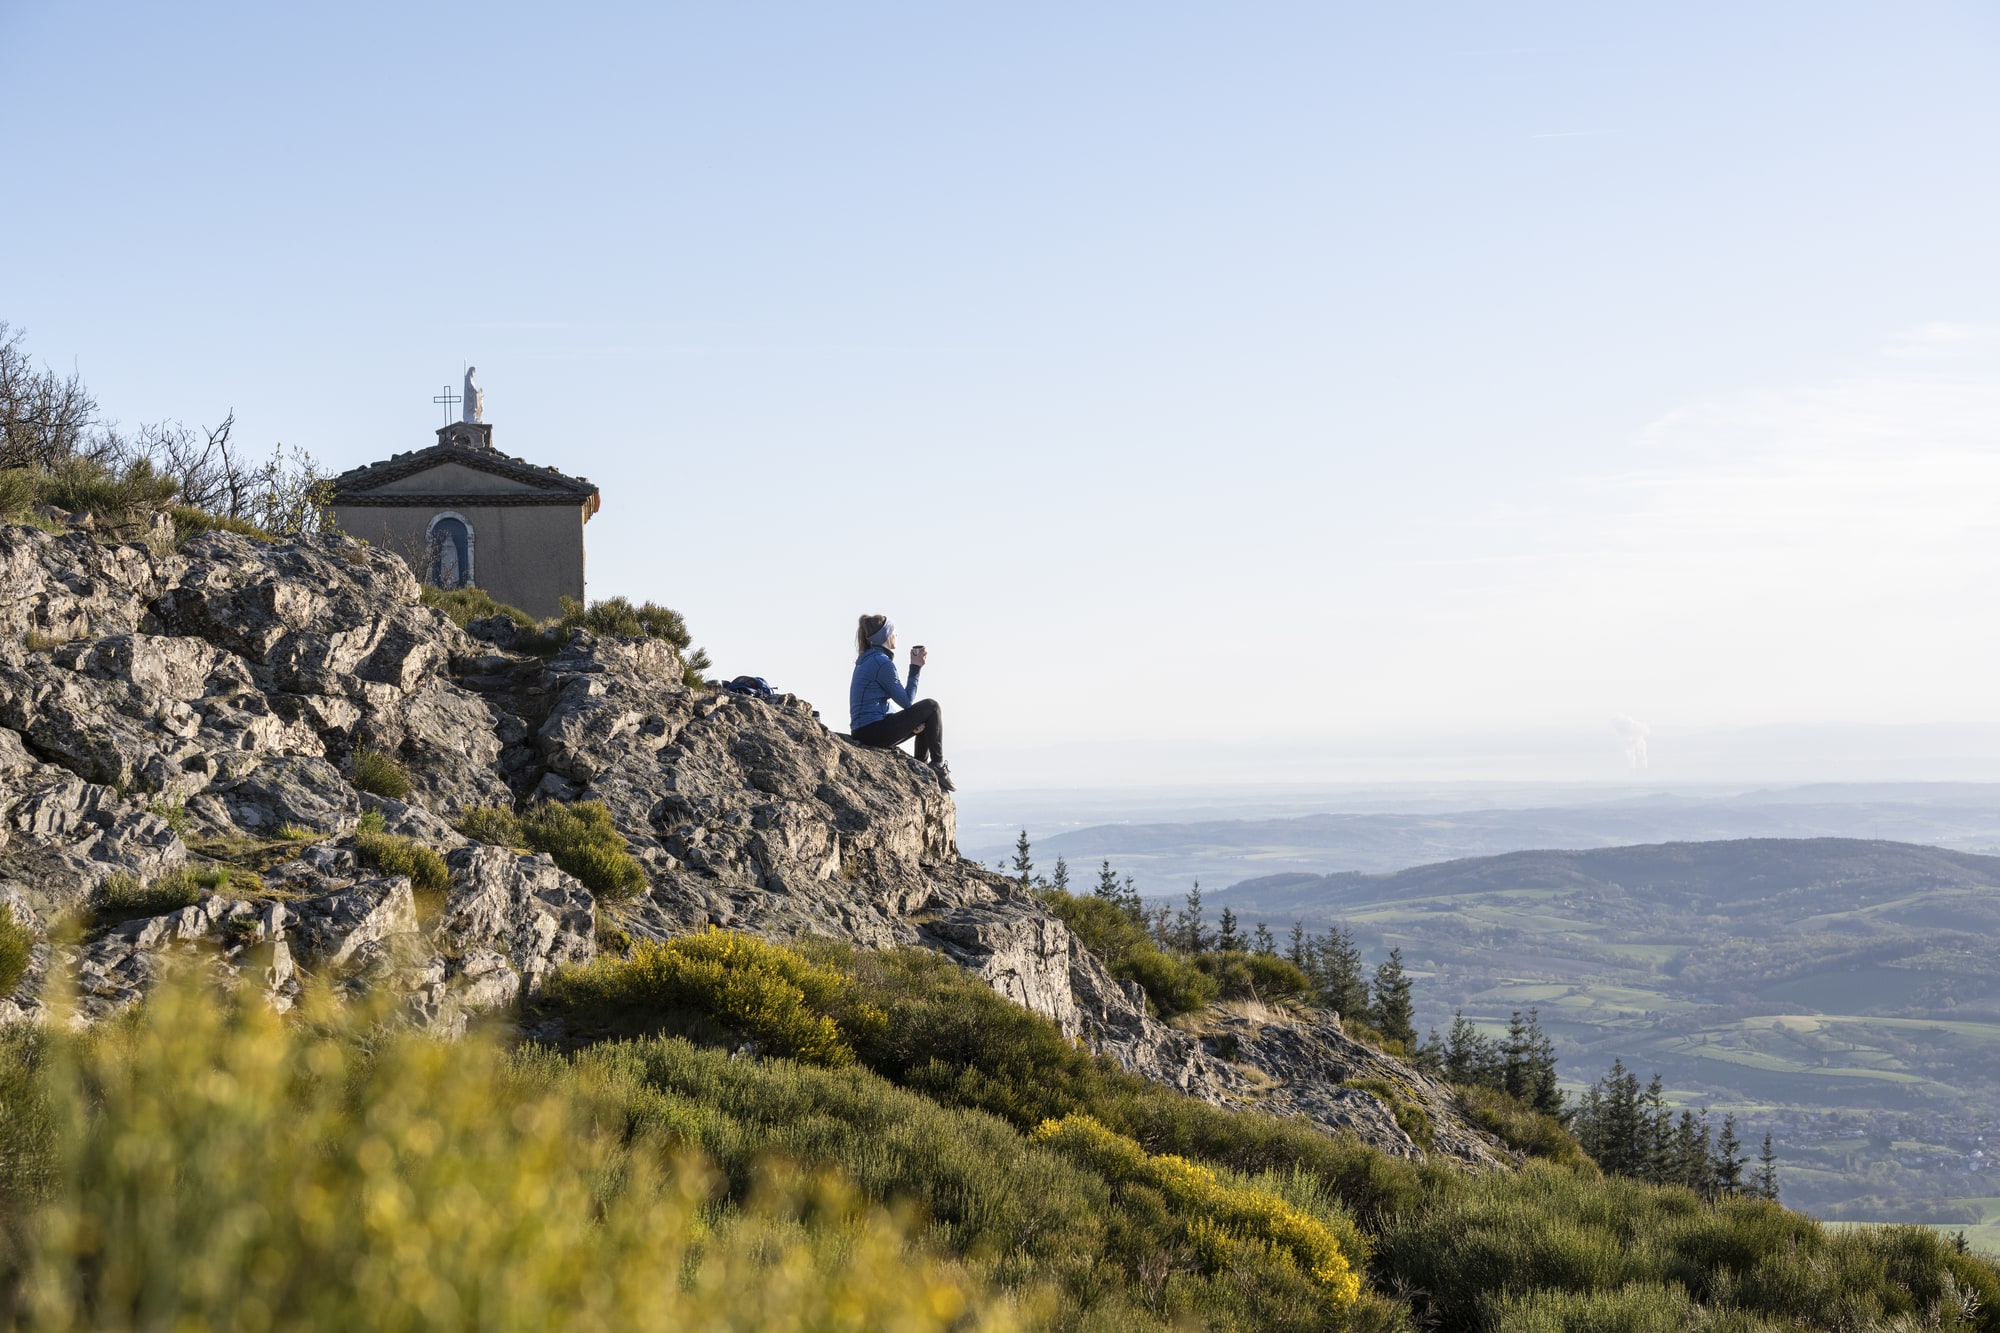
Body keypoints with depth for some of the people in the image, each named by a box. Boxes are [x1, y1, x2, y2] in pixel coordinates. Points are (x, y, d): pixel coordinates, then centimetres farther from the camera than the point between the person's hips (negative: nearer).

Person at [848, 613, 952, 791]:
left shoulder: (866, 660, 16)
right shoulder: (882, 663, -15)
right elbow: (906, 701, -11)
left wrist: (910, 722, 10)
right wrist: (915, 668, -4)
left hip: (863, 731, 10)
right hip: (875, 731, -10)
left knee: (925, 721, 25)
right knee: (931, 707, -3)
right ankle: (938, 765, 4)